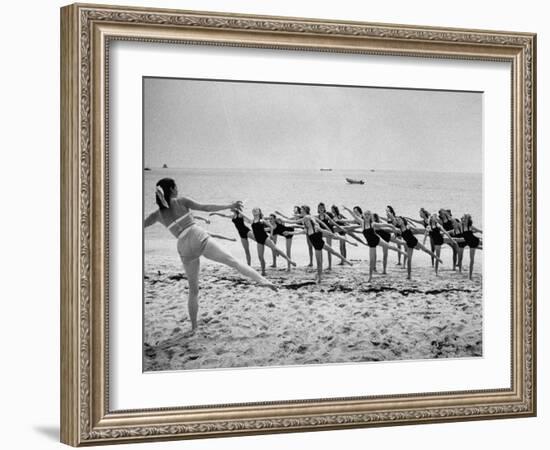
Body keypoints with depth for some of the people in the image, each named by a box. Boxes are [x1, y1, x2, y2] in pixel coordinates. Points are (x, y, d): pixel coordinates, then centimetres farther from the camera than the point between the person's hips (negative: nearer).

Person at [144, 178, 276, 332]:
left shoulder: (158, 214, 14)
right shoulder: (181, 201, 5)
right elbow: (206, 208, -3)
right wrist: (230, 206, -2)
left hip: (184, 248, 3)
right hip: (199, 238, -3)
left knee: (193, 289, 15)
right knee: (232, 261, -10)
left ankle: (193, 326, 17)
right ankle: (262, 280, -27)